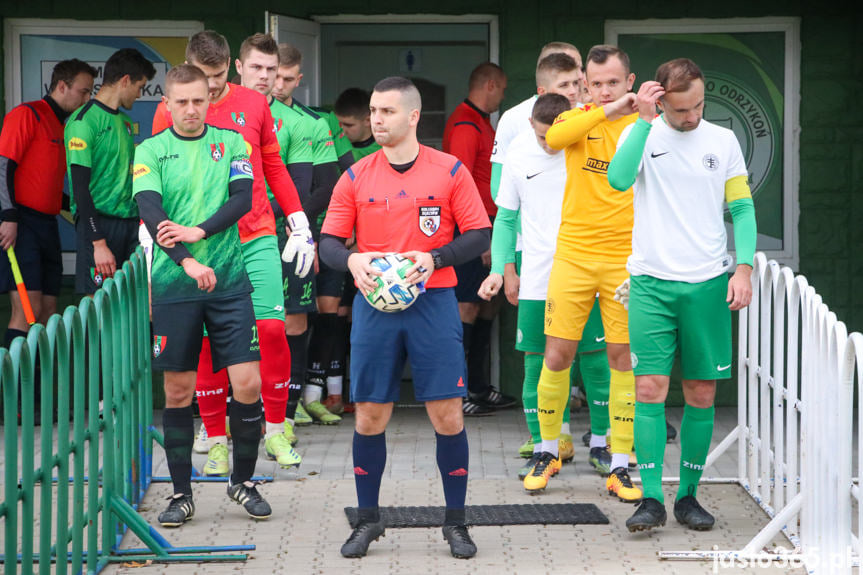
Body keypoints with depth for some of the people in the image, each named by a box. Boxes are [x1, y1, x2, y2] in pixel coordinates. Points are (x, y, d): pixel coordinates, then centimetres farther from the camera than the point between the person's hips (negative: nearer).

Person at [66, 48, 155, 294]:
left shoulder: (124, 121, 17)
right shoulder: (84, 121, -9)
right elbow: (80, 187, -14)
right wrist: (98, 243, -19)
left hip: (130, 223, 8)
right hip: (100, 221, -7)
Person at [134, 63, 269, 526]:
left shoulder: (230, 143, 8)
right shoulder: (150, 151, 2)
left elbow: (243, 197, -4)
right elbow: (149, 210, -11)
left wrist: (199, 232, -18)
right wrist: (186, 262, -24)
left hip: (229, 280, 1)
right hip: (173, 285, -1)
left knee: (248, 383, -4)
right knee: (178, 390, 3)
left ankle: (242, 480, 15)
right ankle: (181, 493, 14)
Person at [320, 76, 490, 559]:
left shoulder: (450, 171, 1)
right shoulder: (356, 177, 6)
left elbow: (480, 234, 1)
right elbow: (329, 242, 8)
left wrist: (435, 257, -14)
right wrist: (352, 261, -14)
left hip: (434, 302, -2)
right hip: (374, 303, 2)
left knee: (448, 414, -2)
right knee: (370, 415, 3)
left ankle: (456, 522, 10)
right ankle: (368, 520, 17)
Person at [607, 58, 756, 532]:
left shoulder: (723, 141, 8)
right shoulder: (642, 134, 2)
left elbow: (742, 208, 10)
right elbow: (619, 179, -18)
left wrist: (743, 268, -1)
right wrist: (645, 119, -20)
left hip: (709, 283, 2)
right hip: (651, 282, -2)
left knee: (702, 394, 4)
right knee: (650, 389, -9)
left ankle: (688, 494, 14)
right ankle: (651, 498, -6)